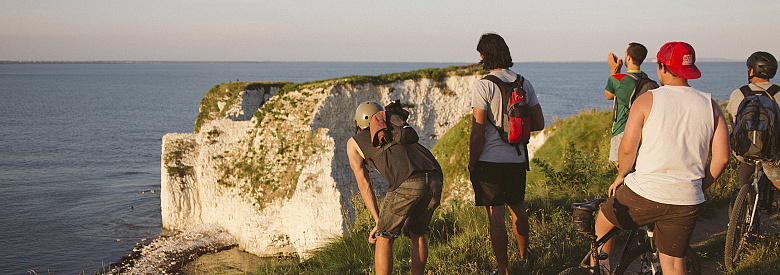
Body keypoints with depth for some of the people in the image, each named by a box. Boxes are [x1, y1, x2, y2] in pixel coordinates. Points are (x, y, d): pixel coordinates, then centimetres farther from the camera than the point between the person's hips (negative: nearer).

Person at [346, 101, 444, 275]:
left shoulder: (353, 143, 28)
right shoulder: (400, 129, 40)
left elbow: (364, 185, 22)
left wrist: (378, 223, 21)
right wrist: (409, 218, 42)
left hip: (407, 184, -5)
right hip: (435, 179, 5)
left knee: (384, 239, 14)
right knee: (418, 234, 27)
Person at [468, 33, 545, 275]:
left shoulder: (482, 86, -13)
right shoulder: (524, 84, 4)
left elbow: (478, 132, -15)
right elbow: (538, 124, 7)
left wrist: (472, 164, -6)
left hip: (490, 159, -6)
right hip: (517, 158, 6)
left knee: (496, 215, 1)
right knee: (517, 208, 22)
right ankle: (524, 255, 41)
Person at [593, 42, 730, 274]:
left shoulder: (647, 100, -7)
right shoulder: (711, 106, 4)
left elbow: (627, 148, -12)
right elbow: (721, 158, 2)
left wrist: (621, 176, 6)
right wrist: (699, 188, 16)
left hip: (643, 194, -3)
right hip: (687, 203, 3)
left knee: (603, 222, 24)